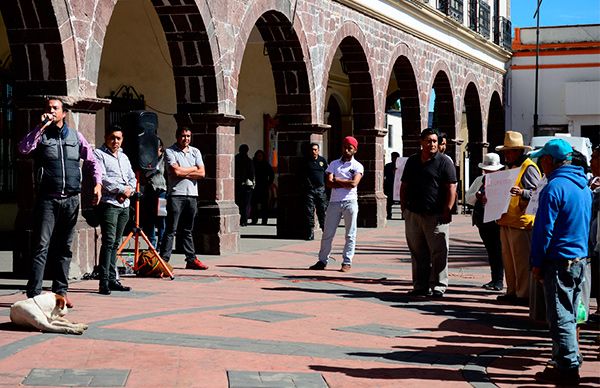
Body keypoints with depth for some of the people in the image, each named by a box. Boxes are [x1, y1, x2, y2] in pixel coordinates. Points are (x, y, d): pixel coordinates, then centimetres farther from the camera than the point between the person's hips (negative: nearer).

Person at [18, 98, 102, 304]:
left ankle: (60, 290, 16)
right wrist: (41, 127, -16)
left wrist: (97, 183, 2)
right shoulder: (40, 135, 4)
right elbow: (24, 148, -15)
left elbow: (92, 161, 16)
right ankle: (34, 294, -11)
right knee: (42, 246, -9)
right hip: (47, 199, -3)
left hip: (71, 199, 3)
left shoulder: (75, 136, 13)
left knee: (64, 247, 9)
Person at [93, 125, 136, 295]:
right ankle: (104, 281, -16)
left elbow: (132, 178, 21)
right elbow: (102, 178, -12)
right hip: (109, 203, -7)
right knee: (108, 241, -14)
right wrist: (121, 189, -11)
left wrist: (129, 191, 0)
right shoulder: (99, 154, 0)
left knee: (115, 243, 8)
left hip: (124, 204, 7)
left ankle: (112, 279, 11)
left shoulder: (124, 157, 23)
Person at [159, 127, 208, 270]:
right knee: (171, 229, -7)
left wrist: (184, 173, -7)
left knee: (187, 230, 12)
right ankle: (164, 259, -6)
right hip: (176, 194, -5)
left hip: (192, 194, 5)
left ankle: (191, 259, 15)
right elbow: (176, 171, -14)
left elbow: (201, 173, 4)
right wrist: (193, 169, 0)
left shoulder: (195, 152, 14)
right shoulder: (170, 151, -1)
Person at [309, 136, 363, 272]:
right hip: (334, 202, 2)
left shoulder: (357, 166, 4)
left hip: (350, 202, -2)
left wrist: (337, 180, -4)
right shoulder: (334, 164, 12)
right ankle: (322, 260, 11)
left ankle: (347, 262, 6)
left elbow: (354, 183, -13)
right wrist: (346, 184, -8)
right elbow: (329, 183, -2)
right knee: (327, 233, 4)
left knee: (350, 234, 0)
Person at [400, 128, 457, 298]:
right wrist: (404, 206, 11)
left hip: (436, 215, -5)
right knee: (417, 252, 9)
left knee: (438, 252, -5)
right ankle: (420, 286, 16)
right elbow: (404, 186, 20)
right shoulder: (412, 161, 15)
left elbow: (451, 188, -5)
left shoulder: (444, 162, -1)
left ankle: (438, 286, 1)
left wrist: (447, 210, -13)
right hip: (413, 214, 5)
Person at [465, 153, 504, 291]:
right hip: (483, 221, 5)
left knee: (498, 250, -6)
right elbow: (467, 197, 16)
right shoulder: (479, 180, 16)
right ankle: (494, 279, 16)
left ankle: (499, 280, -2)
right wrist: (477, 196, -4)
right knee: (490, 250, 10)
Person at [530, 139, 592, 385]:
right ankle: (565, 360, 26)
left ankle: (568, 368, -1)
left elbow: (544, 229, -16)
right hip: (580, 259, 9)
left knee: (560, 318, -3)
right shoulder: (584, 186, 12)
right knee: (569, 315, 17)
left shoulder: (554, 187, -16)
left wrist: (537, 263, -9)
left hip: (559, 261, -8)